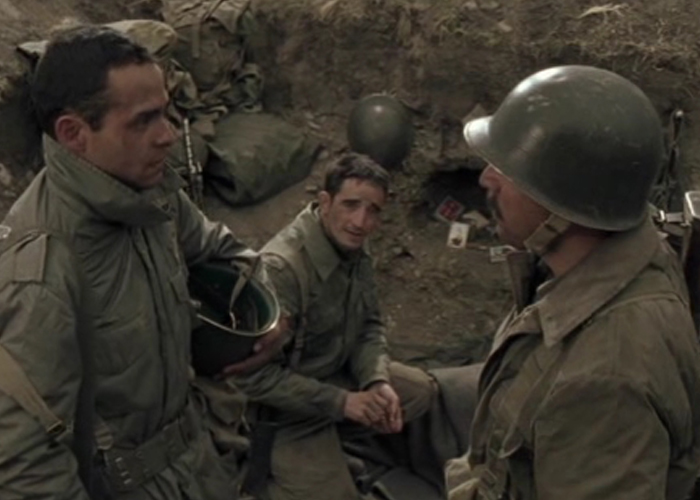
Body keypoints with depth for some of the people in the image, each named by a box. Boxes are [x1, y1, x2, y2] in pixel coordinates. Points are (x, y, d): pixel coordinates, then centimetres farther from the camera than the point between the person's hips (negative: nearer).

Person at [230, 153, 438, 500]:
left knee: (421, 389, 10)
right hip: (289, 405, -8)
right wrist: (341, 402, -26)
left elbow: (368, 326, 5)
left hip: (338, 374, 8)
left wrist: (378, 382, -15)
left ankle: (328, 439, 12)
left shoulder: (354, 248, -6)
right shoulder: (281, 268, -32)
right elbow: (255, 376, -30)